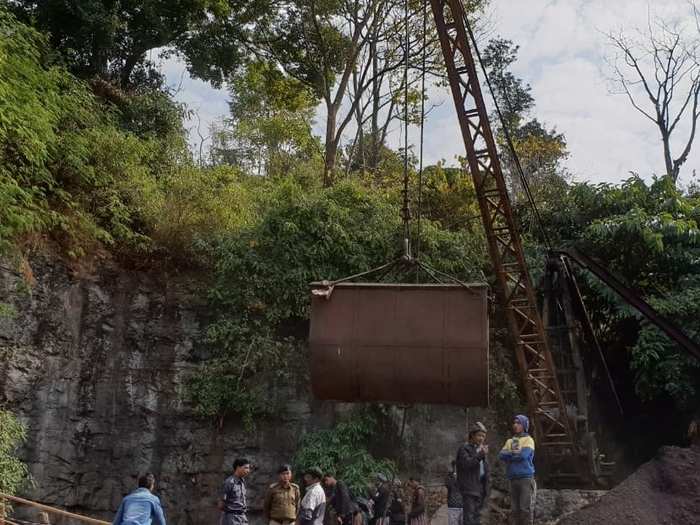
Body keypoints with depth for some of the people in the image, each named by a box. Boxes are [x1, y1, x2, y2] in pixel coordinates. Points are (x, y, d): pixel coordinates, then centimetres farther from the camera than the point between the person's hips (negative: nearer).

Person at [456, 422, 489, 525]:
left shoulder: (481, 449, 17)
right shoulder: (464, 448, -5)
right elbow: (466, 463, -20)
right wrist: (481, 455, -28)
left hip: (480, 487, 7)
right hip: (469, 487, -7)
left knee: (477, 515, 8)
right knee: (469, 515, -11)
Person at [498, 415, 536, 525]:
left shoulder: (528, 440, 0)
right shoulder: (509, 441, 17)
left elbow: (523, 455, -17)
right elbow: (501, 456, 2)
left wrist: (509, 455, -2)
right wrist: (514, 453, -10)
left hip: (526, 479, -6)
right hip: (513, 480, 6)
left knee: (526, 508, -11)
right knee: (515, 509, 4)